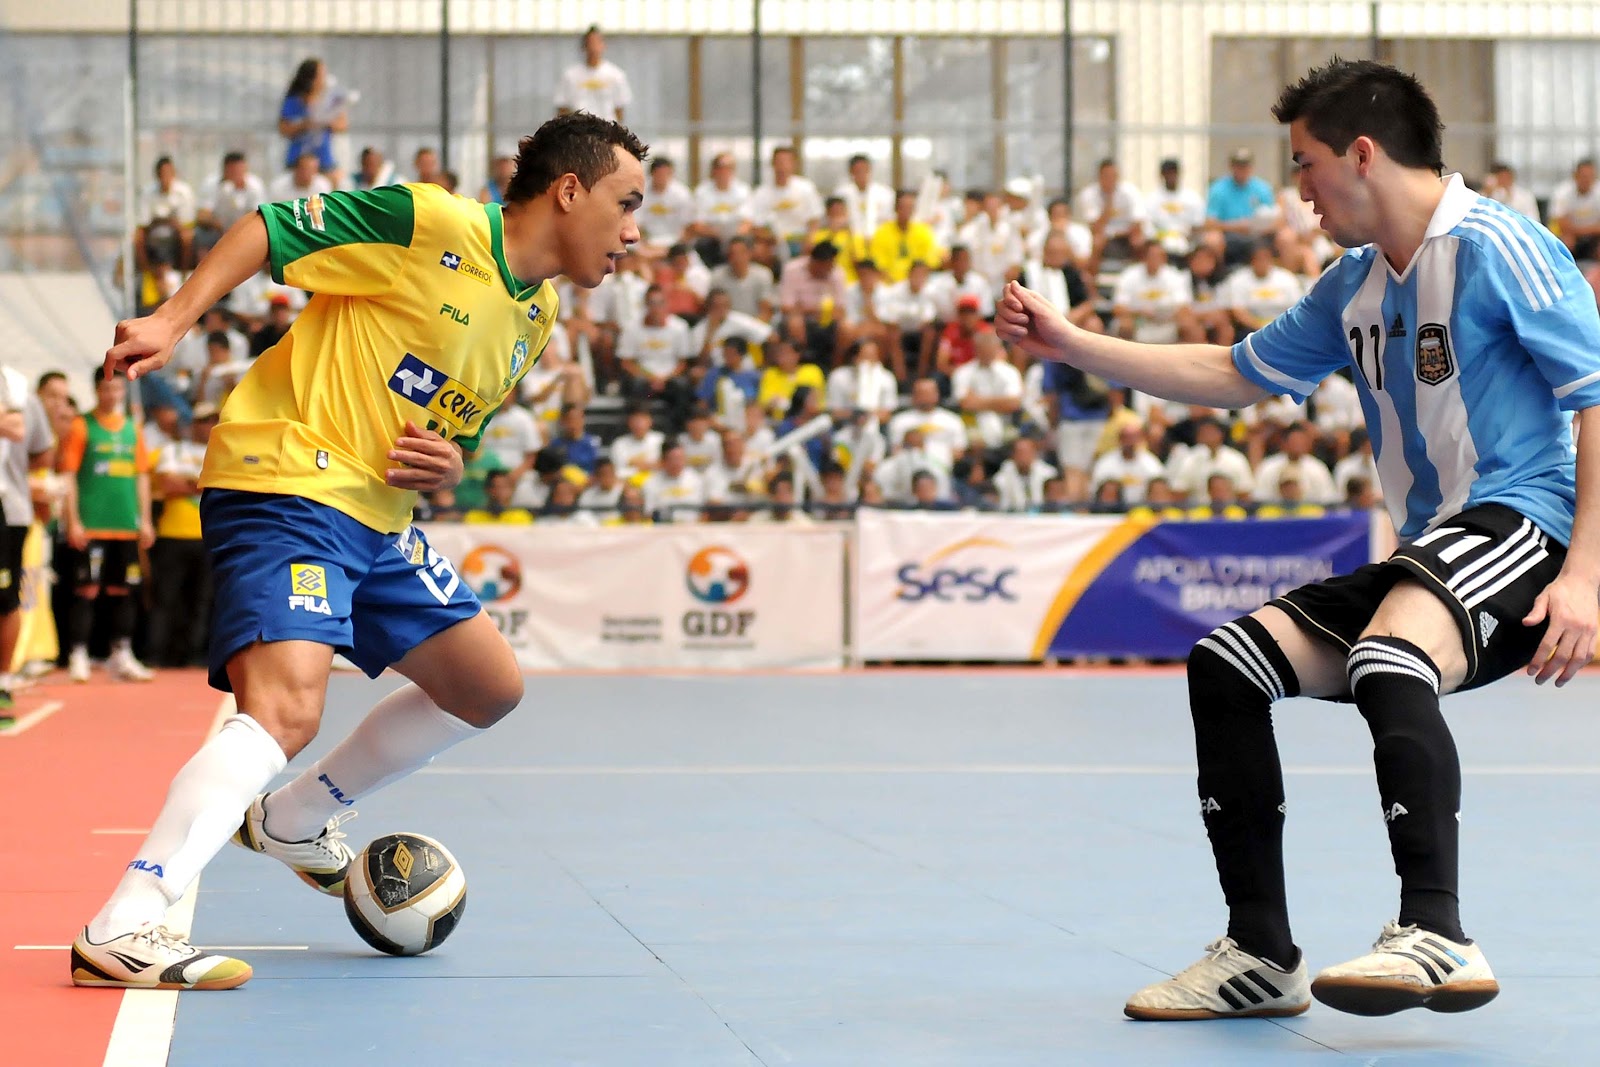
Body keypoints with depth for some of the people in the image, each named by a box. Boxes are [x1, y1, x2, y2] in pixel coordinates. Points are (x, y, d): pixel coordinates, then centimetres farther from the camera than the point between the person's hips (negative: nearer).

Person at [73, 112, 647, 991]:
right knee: (287, 708, -27)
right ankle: (120, 932, -32)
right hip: (282, 484, -10)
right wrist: (174, 320, -19)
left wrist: (449, 466, 0)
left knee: (488, 687, 15)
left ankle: (295, 819, 32)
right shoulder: (432, 224, -12)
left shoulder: (536, 323, 15)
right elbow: (270, 229, -9)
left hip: (378, 517, 10)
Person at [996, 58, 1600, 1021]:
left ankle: (1438, 939, -38)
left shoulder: (1496, 247, -9)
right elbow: (1235, 375, 28)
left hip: (1521, 525, -9)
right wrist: (1070, 344, 24)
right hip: (1428, 555, 9)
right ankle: (1263, 956, 4)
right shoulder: (1355, 287, 17)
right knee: (1226, 666, 2)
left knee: (1385, 661, -36)